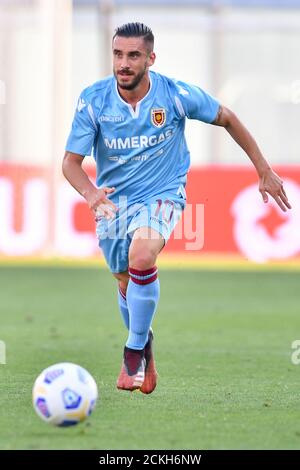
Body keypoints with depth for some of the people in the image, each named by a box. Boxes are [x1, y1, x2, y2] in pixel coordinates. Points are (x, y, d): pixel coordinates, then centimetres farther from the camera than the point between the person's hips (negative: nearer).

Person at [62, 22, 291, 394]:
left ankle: (135, 348, -10)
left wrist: (263, 170, 4)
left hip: (162, 195, -3)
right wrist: (90, 193, -35)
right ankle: (143, 345, 41)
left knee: (141, 258, -29)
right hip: (112, 199, 3)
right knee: (126, 283, 11)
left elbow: (226, 119, 0)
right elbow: (71, 161, -12)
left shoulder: (176, 95, -17)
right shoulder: (93, 100, -14)